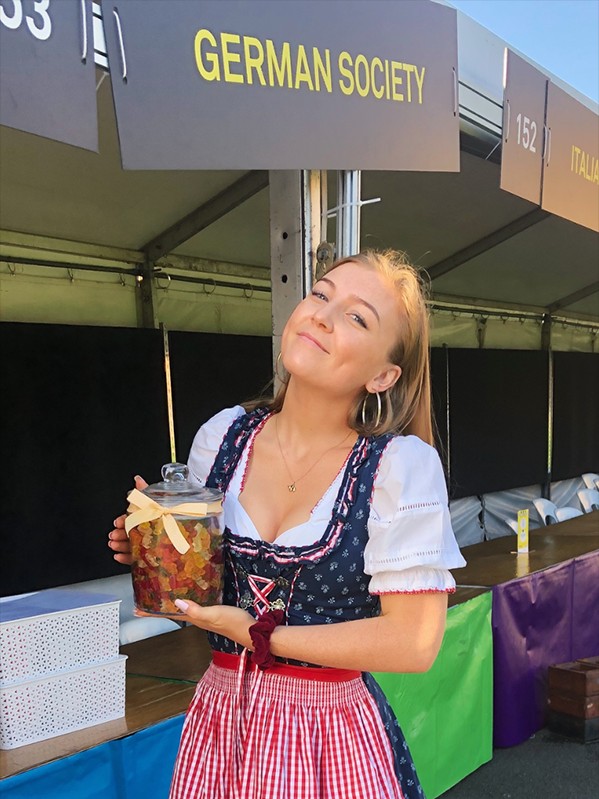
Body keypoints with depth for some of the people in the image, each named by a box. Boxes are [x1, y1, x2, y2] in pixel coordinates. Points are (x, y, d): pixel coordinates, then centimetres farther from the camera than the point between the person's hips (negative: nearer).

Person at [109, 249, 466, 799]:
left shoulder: (403, 465, -18)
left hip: (334, 735, -4)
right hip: (217, 717, 4)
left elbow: (414, 643, -19)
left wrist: (259, 635, -18)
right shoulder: (223, 435, -6)